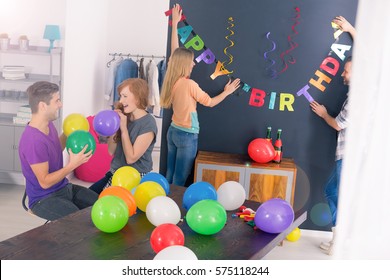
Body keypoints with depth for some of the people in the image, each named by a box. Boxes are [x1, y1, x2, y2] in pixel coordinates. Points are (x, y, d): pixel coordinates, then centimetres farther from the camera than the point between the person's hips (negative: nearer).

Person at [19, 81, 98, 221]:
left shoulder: (48, 125, 0)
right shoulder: (33, 141, -27)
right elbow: (44, 182, -23)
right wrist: (73, 164, -23)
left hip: (64, 188, 8)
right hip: (44, 199, -8)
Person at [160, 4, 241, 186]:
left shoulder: (172, 80, 0)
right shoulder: (189, 84, -18)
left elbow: (175, 52, 11)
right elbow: (210, 102, -6)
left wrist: (175, 24, 17)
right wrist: (227, 92, 7)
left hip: (173, 131, 7)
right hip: (187, 135, -7)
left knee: (169, 176, 12)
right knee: (179, 181, 1)